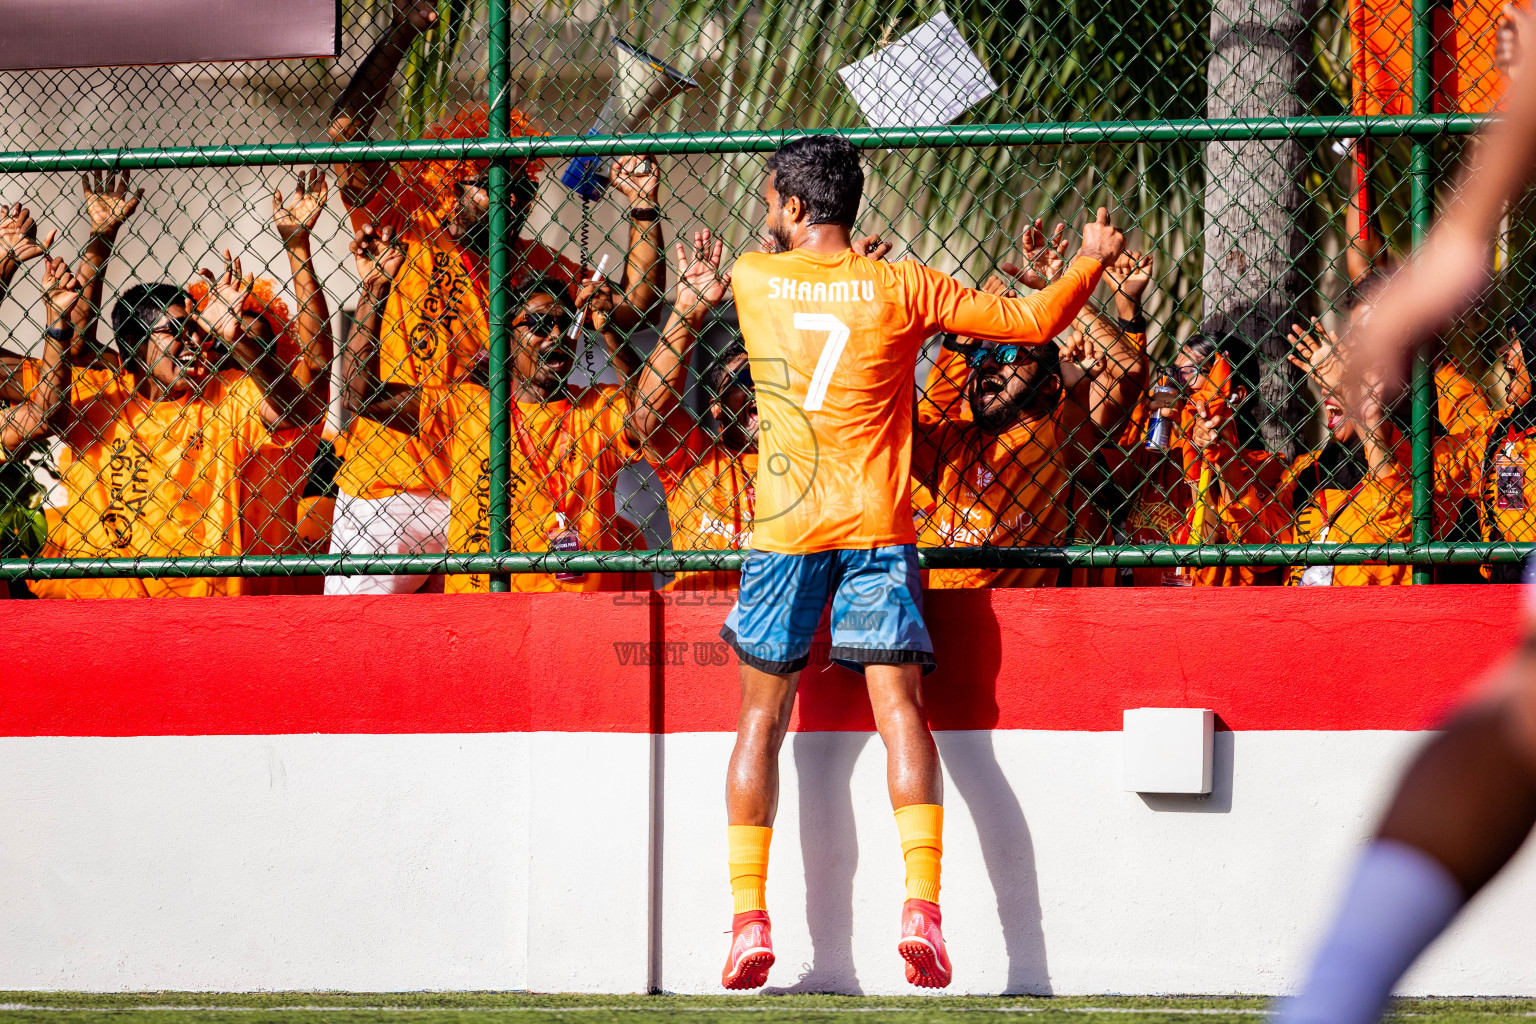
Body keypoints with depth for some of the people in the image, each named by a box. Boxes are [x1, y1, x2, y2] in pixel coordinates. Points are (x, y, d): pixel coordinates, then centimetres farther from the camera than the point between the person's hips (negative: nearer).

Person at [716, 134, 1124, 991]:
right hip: (878, 527, 0)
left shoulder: (752, 280, 1)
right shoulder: (901, 289, -1)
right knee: (899, 705, -3)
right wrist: (1093, 261, 19)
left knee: (763, 717, 8)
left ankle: (750, 920, 4)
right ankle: (922, 904, -19)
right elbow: (1036, 320, 3)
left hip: (784, 527, 0)